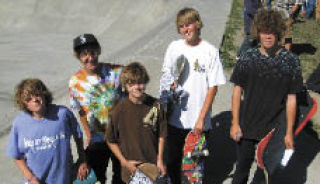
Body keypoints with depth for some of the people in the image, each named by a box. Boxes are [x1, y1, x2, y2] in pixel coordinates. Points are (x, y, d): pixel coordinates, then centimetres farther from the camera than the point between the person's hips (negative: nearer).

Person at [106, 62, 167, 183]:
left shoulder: (155, 105, -8)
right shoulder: (120, 110, -13)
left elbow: (161, 135, 1)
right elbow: (111, 141, -4)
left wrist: (160, 160, -2)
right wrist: (124, 162, -8)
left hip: (154, 164, 2)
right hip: (131, 167, -2)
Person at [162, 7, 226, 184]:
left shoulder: (210, 51, -9)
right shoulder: (174, 47, 1)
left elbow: (213, 87, -8)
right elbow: (166, 73, 14)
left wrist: (202, 118, -11)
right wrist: (170, 84, -10)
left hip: (198, 120, -3)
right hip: (175, 117, 3)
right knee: (172, 160, 15)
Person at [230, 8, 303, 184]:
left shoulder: (291, 61, -8)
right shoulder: (247, 58, -6)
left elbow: (291, 99, -4)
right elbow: (237, 91, -1)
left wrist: (289, 132, -2)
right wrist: (235, 123, -3)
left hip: (274, 129, 0)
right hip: (247, 126, 0)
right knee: (242, 168, 15)